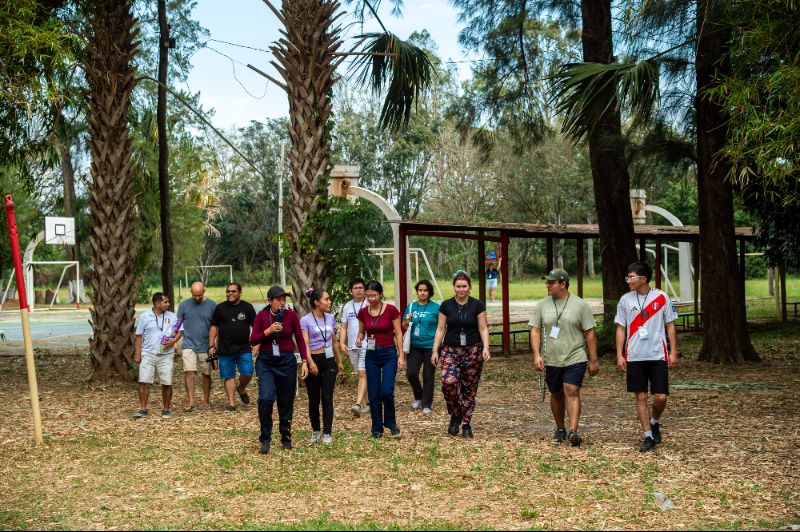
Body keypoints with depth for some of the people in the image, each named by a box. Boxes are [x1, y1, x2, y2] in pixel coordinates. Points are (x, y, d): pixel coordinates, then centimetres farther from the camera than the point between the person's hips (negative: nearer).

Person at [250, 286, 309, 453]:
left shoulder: (291, 315, -2)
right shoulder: (262, 316, -2)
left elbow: (300, 339, 3)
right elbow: (253, 340, -3)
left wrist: (304, 362, -3)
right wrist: (268, 331, -18)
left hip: (287, 361, 1)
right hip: (266, 362, -1)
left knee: (286, 402, 8)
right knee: (266, 398, -18)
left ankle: (286, 438, 26)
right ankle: (265, 439, -5)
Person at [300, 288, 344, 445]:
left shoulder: (330, 318, 8)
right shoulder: (305, 320, -7)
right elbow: (305, 344, -15)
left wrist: (339, 361, 21)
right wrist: (310, 362, -28)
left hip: (329, 361, 3)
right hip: (314, 360, -3)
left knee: (327, 398, -2)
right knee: (314, 399, 7)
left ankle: (327, 433, 1)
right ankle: (315, 431, 22)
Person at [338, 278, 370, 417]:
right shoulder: (347, 306, 12)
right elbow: (343, 327, 13)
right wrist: (342, 343, 1)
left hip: (367, 345, -5)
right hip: (352, 346, 5)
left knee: (363, 373, -15)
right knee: (361, 375, 12)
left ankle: (358, 404, -24)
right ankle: (367, 403, 21)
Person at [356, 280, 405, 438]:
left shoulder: (391, 310, -8)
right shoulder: (363, 312, 2)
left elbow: (398, 333, -4)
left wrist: (401, 356, -9)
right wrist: (359, 339, -9)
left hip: (389, 353, -3)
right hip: (371, 354, 3)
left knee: (386, 391, -14)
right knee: (373, 394, 3)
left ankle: (391, 423, 9)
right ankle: (377, 428, 16)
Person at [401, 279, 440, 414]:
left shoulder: (436, 307, -4)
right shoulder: (411, 306, 7)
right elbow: (404, 327, 13)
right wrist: (407, 321, -9)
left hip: (430, 346, -3)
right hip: (415, 346, 3)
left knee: (428, 376, 3)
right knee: (411, 373, -4)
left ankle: (426, 404, 15)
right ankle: (418, 397, 22)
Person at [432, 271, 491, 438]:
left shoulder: (477, 306, 2)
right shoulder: (446, 306, 5)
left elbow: (483, 329, 2)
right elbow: (440, 329, 8)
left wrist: (486, 348, -11)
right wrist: (435, 350, 2)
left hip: (473, 350, 0)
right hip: (451, 349, 0)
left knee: (469, 388, 2)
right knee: (449, 381, -21)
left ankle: (466, 424, 16)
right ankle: (454, 414, 2)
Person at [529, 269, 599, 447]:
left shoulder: (580, 305, -3)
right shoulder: (542, 305, 4)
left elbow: (590, 334, -1)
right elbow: (535, 331, 4)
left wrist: (593, 360, -2)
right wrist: (536, 355, -8)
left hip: (575, 358, -3)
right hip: (551, 360, 3)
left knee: (572, 392, -14)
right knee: (556, 394, 12)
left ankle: (573, 431, -20)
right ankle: (560, 429, 28)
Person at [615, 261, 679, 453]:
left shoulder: (661, 298, -1)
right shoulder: (625, 300, 3)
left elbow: (670, 326, 3)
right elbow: (621, 329, 7)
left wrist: (673, 352, -2)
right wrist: (619, 355, 1)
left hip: (658, 356, -1)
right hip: (634, 357, 2)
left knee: (661, 397, -5)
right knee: (641, 397, 4)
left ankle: (655, 423, 25)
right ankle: (649, 437, 13)